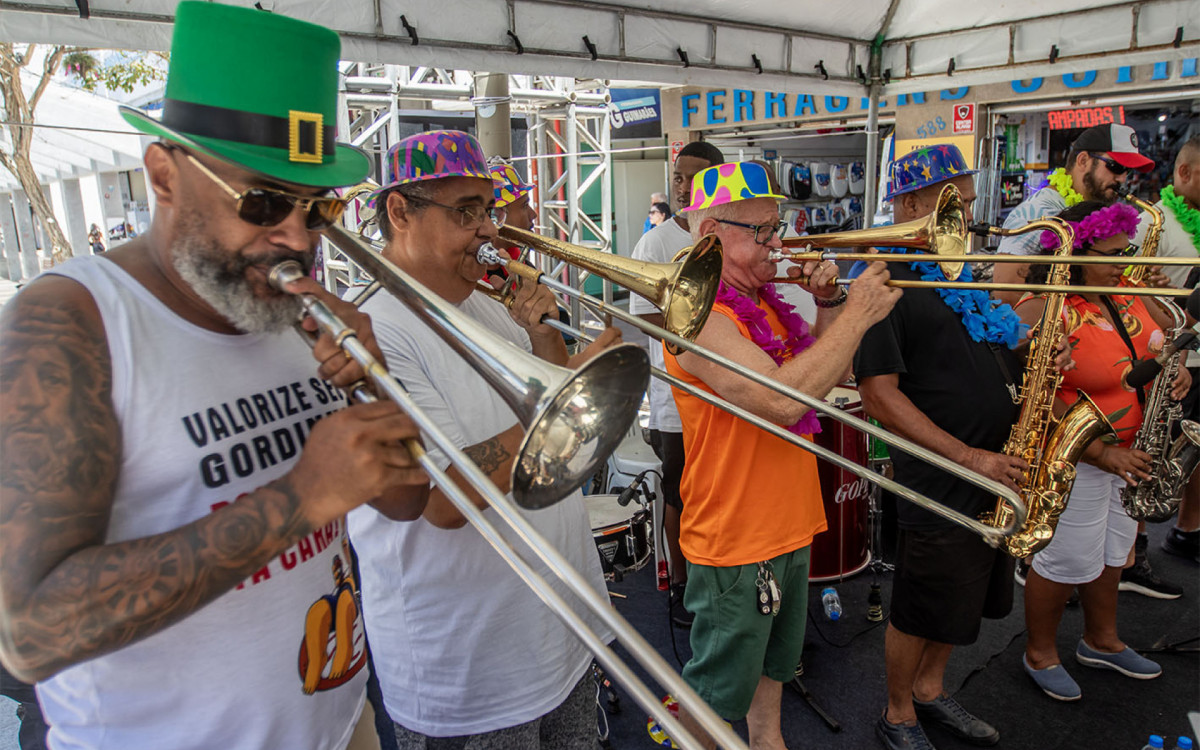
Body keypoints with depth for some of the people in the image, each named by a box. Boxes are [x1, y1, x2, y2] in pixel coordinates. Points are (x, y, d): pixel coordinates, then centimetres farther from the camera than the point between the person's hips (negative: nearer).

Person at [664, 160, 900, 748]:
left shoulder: (763, 301, 7)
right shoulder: (701, 314, -22)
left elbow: (829, 375, 14)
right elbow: (783, 398, -34)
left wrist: (830, 304, -2)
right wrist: (858, 315, -25)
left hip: (788, 524, 9)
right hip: (735, 541, -9)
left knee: (773, 660, 28)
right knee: (715, 693, 8)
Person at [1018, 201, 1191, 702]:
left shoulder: (1125, 292, 2)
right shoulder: (1044, 311, -23)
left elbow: (1166, 330, 20)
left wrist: (1176, 364, -3)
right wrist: (1103, 455, -27)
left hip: (1130, 450, 8)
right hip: (1074, 457, -8)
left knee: (1111, 552, 22)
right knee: (1068, 561, 5)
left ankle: (1101, 641, 42)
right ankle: (1040, 654, 26)